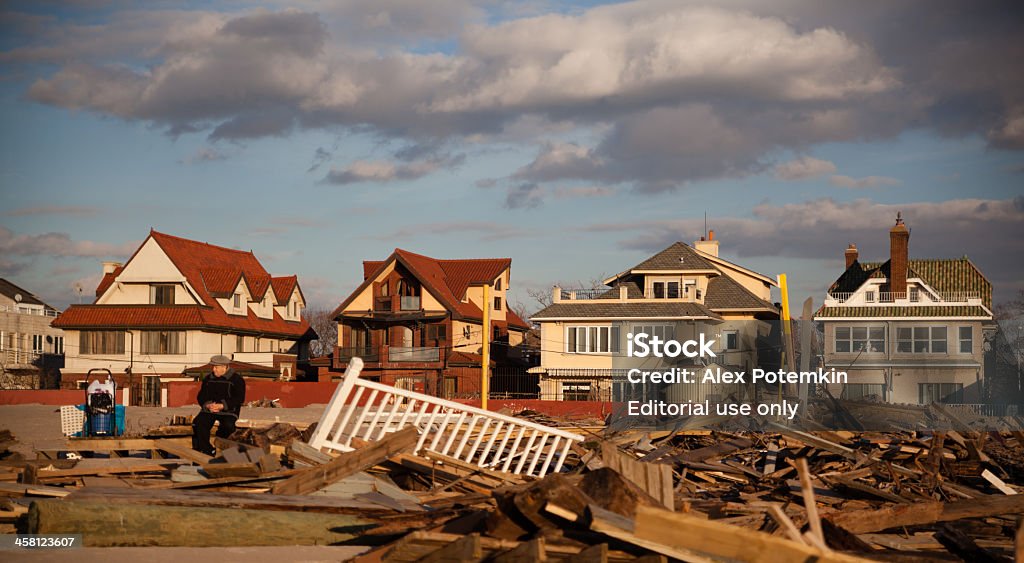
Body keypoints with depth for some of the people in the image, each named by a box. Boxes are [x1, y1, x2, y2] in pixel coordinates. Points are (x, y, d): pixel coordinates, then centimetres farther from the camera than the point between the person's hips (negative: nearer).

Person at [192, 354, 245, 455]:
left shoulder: (237, 380, -1)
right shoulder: (208, 378, 15)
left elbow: (239, 399, -9)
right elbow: (201, 396, 12)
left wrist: (222, 406, -21)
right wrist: (208, 405, -12)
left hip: (228, 410, -4)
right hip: (209, 409, 4)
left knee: (228, 426, -34)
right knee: (198, 423, -25)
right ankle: (208, 451, -20)